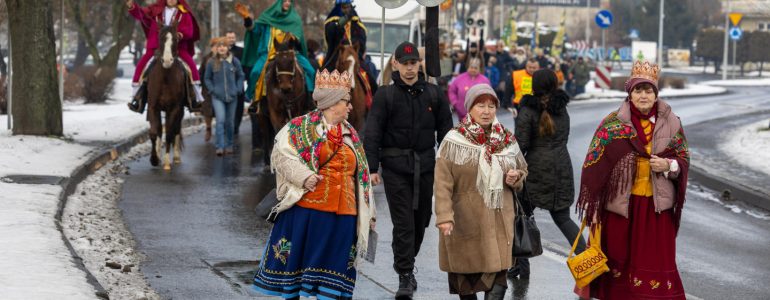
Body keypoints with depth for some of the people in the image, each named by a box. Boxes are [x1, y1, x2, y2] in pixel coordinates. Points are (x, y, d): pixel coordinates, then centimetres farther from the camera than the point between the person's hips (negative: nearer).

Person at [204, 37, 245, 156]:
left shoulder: (234, 61, 0)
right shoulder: (211, 62, -2)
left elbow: (240, 76, 10)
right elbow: (207, 78, 7)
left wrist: (238, 89, -2)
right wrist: (212, 89, -6)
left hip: (232, 96, 2)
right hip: (217, 97, -2)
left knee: (230, 122, 11)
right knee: (220, 120, -16)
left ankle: (229, 145, 25)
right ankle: (220, 147, -19)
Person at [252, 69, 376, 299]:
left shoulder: (351, 135, 17)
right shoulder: (301, 127, -1)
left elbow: (361, 176, 21)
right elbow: (281, 154, -8)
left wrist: (368, 213, 19)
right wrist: (304, 176, -21)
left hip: (342, 216, 5)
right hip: (306, 211, -5)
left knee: (332, 271, 4)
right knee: (297, 262, 2)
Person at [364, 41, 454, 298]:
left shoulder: (433, 94, 7)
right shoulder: (386, 95, -1)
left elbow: (445, 131, 11)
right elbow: (372, 134, -3)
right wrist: (372, 167, -10)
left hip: (425, 165, 3)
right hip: (395, 166, -3)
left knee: (421, 219, 12)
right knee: (403, 223, -8)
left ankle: (406, 264, 32)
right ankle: (405, 276, -6)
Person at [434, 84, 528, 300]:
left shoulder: (507, 140, 9)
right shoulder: (454, 141, -5)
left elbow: (523, 171, 23)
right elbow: (443, 183, -11)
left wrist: (516, 177, -2)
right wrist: (444, 216, -21)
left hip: (499, 221, 3)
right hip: (465, 222, -3)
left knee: (498, 275, -8)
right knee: (467, 273, 7)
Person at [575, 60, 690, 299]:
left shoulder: (671, 123, 2)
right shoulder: (613, 124, -4)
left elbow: (684, 158, 11)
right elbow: (594, 167, -4)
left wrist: (669, 166, -13)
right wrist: (592, 209, -6)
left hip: (656, 207, 1)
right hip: (620, 205, -1)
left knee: (658, 265, 2)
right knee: (619, 262, 6)